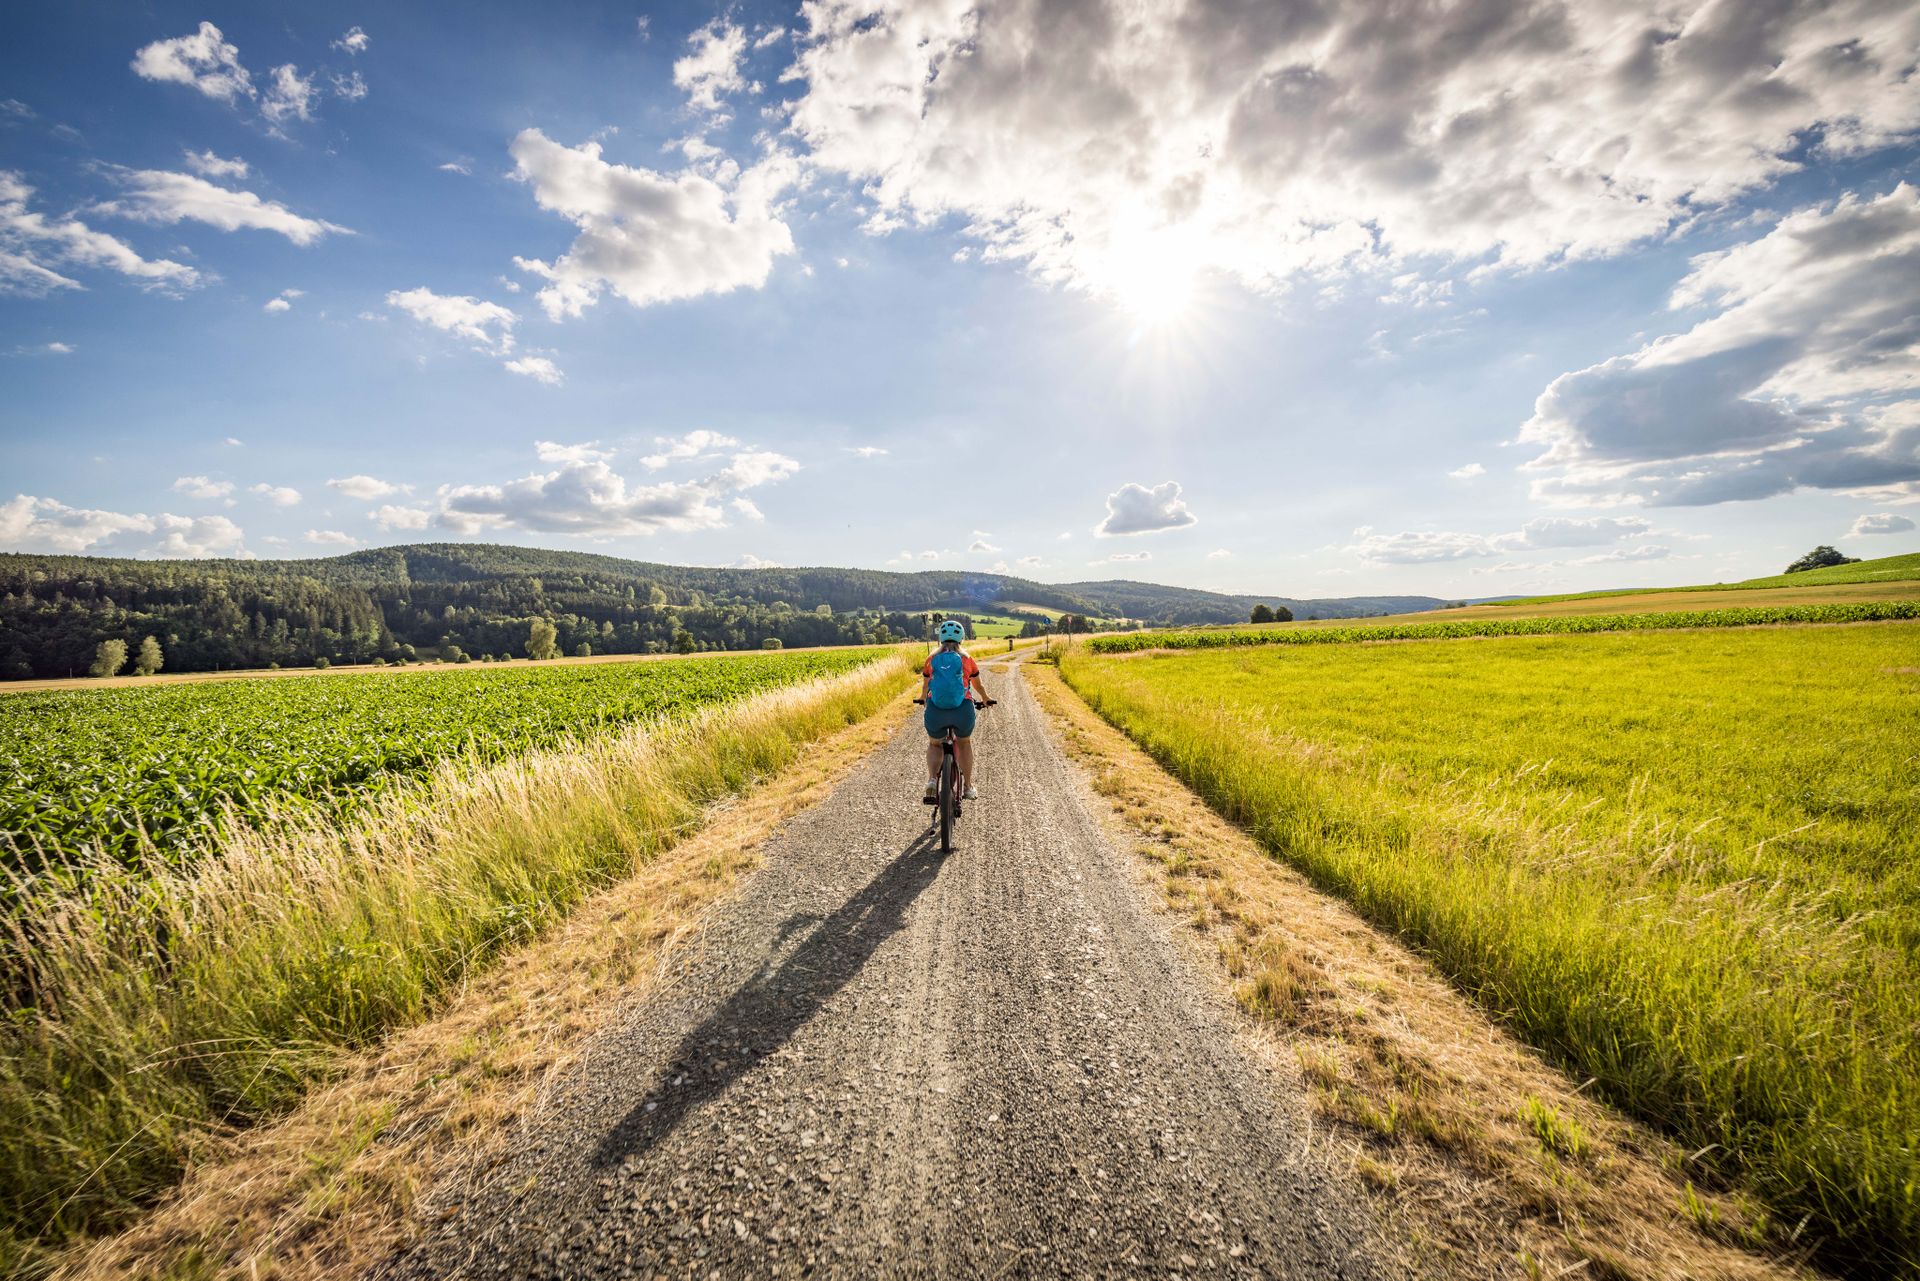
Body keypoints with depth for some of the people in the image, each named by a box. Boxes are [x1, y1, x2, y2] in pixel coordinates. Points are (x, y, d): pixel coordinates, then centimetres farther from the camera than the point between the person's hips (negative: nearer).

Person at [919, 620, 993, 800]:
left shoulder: (932, 659, 15)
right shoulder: (966, 659, 13)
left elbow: (925, 686, 30)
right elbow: (978, 686, 26)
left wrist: (923, 700, 52)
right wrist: (986, 700, 47)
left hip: (935, 710, 0)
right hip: (963, 709, 0)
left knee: (934, 745, 26)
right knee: (964, 743, 27)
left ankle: (932, 780, 5)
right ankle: (968, 787, 26)